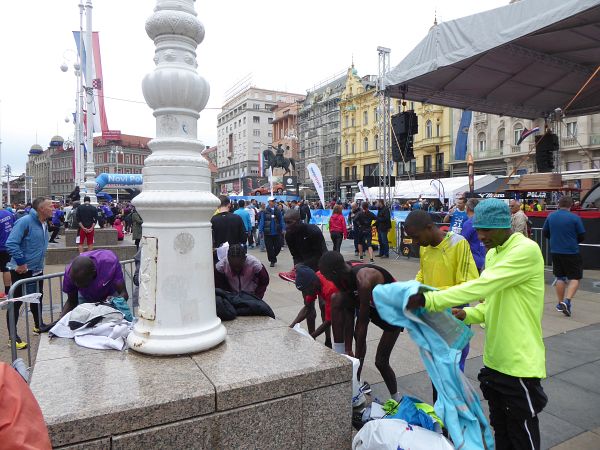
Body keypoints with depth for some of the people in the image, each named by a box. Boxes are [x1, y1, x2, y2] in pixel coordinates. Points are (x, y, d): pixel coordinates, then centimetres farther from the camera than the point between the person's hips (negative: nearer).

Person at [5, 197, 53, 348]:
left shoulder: (44, 224, 7)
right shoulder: (25, 221, -20)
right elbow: (11, 243, -26)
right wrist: (21, 263, -24)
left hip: (37, 270, 9)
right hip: (22, 271, -8)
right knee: (17, 302, 1)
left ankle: (38, 325, 38)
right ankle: (13, 337, 11)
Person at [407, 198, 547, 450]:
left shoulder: (526, 250, -19)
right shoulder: (492, 253, 9)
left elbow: (481, 286, -30)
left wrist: (429, 300, -31)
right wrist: (466, 315, -3)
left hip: (520, 363, -8)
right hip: (494, 360, 8)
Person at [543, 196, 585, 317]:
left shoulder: (551, 216, 0)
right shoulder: (575, 218, -10)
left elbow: (545, 233, 9)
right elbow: (582, 236, -5)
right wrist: (573, 241, 15)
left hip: (555, 251, 4)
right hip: (572, 252, -4)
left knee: (559, 277, 15)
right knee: (575, 278, 5)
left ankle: (561, 303, 23)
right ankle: (567, 301, -12)